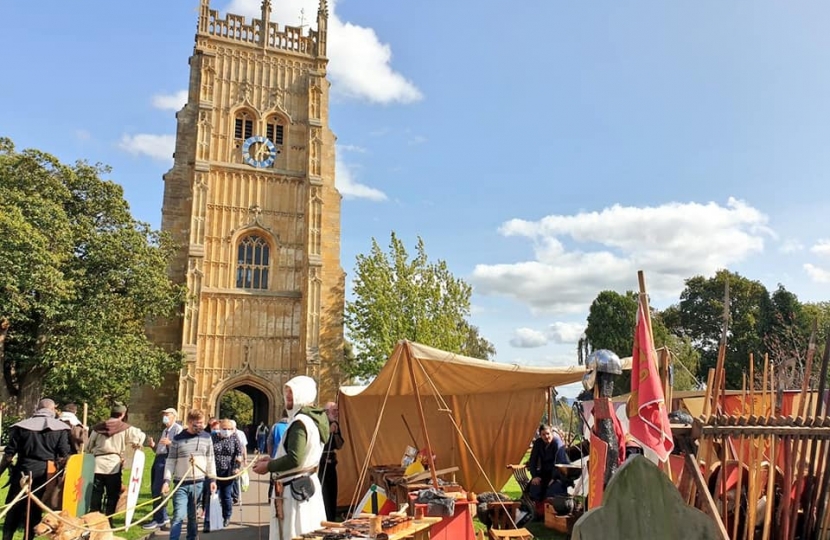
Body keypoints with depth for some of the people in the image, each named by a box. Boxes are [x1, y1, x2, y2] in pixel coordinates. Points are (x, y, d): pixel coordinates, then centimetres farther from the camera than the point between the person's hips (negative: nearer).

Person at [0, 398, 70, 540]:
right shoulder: (60, 428, -3)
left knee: (13, 510, 16)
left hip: (22, 473, 1)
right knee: (35, 512, 11)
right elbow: (63, 456, -7)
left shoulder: (21, 426, 0)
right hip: (45, 475, -1)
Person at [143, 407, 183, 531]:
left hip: (166, 460, -10)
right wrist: (153, 445, 4)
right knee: (154, 489, 12)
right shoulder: (164, 430, 25)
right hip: (158, 459, 10)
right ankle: (164, 517, 21)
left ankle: (158, 520, -4)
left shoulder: (178, 428, -4)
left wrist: (170, 443, -32)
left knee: (158, 490, -11)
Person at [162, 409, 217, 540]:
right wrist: (166, 480, -10)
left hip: (199, 483, 2)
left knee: (193, 515, 11)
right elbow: (170, 461, -2)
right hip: (181, 484, -2)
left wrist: (212, 479, 4)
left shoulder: (206, 437, 3)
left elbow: (210, 460, 8)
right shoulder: (178, 439, -4)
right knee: (179, 515, -9)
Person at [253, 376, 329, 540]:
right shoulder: (311, 419, 11)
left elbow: (294, 460, -25)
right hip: (304, 485, 10)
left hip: (295, 488, -10)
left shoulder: (300, 422, -19)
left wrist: (268, 467, -11)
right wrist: (272, 460, 14)